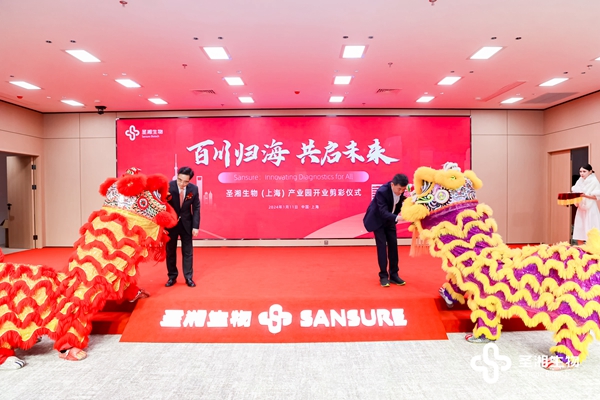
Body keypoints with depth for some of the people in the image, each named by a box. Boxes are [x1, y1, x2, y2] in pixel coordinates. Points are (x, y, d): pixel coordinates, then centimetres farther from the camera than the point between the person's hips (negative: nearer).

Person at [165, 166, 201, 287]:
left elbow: (196, 208, -4)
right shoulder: (168, 186, -20)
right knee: (170, 251, 9)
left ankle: (188, 277, 17)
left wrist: (195, 226, -9)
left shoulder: (194, 189, -13)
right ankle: (172, 277, 23)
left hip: (186, 223, 1)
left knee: (187, 251, 7)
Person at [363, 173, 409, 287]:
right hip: (377, 220, -6)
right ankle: (383, 276, 1)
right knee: (382, 246, -9)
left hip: (389, 220, 6)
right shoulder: (382, 191, -34)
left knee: (393, 246, 3)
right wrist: (397, 218, -53)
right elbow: (383, 212, -39)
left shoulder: (400, 189, -14)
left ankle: (393, 275, 11)